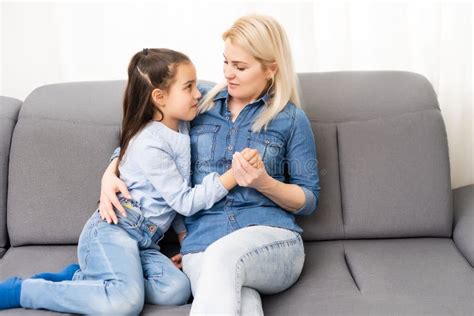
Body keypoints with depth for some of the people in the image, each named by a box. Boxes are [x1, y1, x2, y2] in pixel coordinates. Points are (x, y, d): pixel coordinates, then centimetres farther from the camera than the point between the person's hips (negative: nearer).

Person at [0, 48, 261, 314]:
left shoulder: (181, 127, 10)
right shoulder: (149, 144, -16)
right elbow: (185, 201, -15)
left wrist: (183, 231, 13)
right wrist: (233, 175, -21)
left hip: (144, 243, 9)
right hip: (112, 232, -9)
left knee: (178, 290, -18)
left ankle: (80, 277, -4)